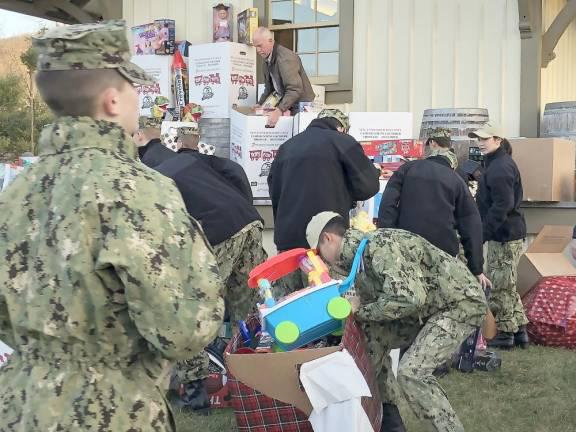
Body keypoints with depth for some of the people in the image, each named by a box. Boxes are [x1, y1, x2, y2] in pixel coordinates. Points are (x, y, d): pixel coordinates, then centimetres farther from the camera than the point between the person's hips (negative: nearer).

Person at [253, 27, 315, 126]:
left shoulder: (285, 58, -24)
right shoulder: (268, 58, 7)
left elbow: (295, 90, -32)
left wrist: (279, 110, -38)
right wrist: (260, 104, 11)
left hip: (301, 106, -8)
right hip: (287, 105, 9)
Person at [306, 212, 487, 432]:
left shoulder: (378, 245, -25)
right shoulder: (358, 257, 5)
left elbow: (409, 298, -34)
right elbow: (372, 304, 9)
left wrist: (360, 310, -22)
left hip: (460, 302, -10)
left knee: (411, 371, -23)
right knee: (372, 335, 6)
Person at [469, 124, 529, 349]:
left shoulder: (500, 167, -17)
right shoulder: (498, 164, 16)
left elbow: (502, 206, -24)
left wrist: (483, 233, -23)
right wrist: (486, 231, 18)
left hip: (505, 235, -11)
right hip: (508, 233, 11)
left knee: (499, 287, -2)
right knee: (507, 286, 16)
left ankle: (505, 333, 7)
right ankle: (519, 330, 21)